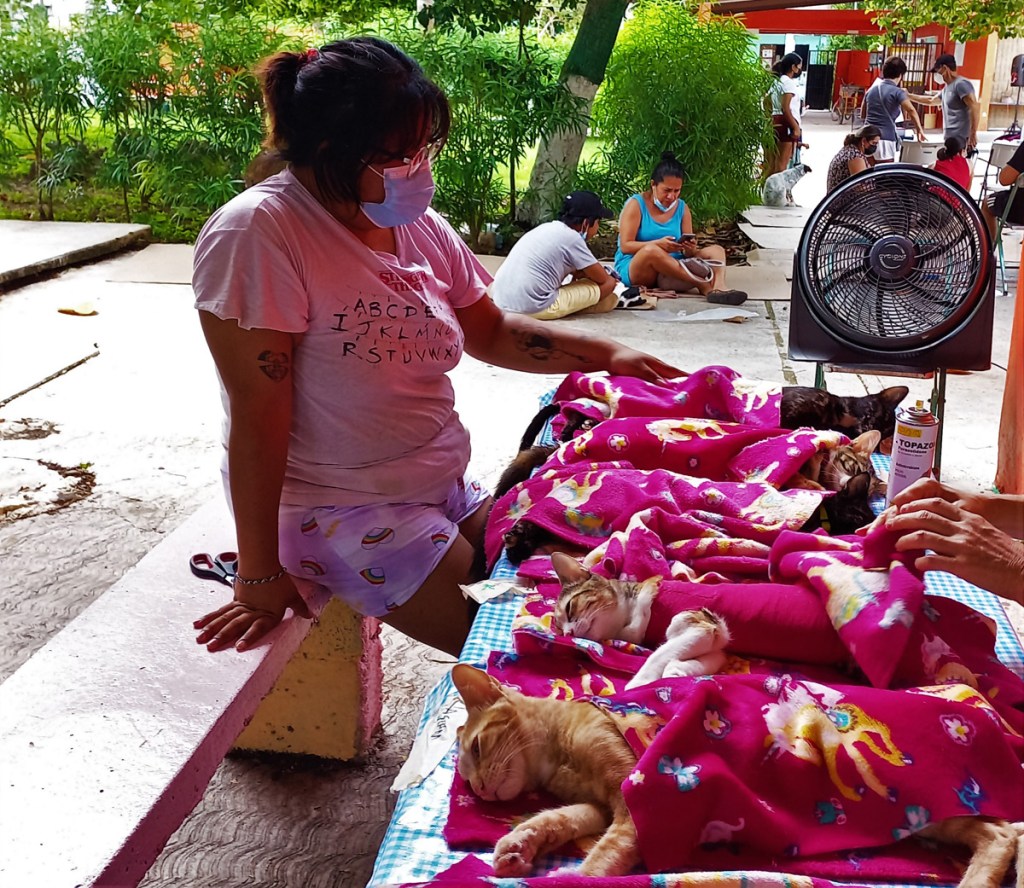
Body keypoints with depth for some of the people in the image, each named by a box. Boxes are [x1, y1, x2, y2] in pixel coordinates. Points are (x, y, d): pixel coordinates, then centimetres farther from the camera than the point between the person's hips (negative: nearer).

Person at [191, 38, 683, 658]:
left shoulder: (420, 227, 3)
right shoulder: (259, 233, -20)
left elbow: (490, 332, 17)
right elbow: (258, 416, -21)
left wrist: (606, 353, 5)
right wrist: (260, 578, -18)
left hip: (445, 490, 8)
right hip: (342, 511, -7)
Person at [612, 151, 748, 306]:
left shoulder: (682, 208, 10)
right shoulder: (636, 204, -3)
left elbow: (688, 253, 7)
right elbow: (625, 246, -12)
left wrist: (691, 249, -19)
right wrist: (658, 244, -27)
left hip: (670, 272, 5)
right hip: (632, 269, -5)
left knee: (715, 250, -11)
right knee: (651, 251, -38)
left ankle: (718, 288, -45)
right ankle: (705, 286, -36)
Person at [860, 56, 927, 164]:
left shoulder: (871, 90, 13)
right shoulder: (897, 92, -5)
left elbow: (863, 114, 24)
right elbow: (911, 111, -19)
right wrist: (920, 130, -15)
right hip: (885, 139, -6)